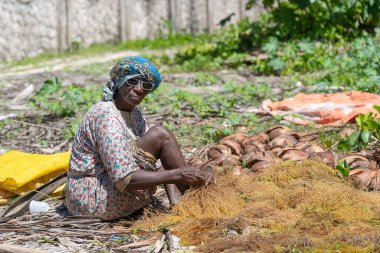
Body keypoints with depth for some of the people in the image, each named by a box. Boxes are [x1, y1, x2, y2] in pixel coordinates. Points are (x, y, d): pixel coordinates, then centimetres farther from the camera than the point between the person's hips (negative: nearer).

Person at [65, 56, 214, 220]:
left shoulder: (133, 113, 8)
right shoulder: (106, 116, -21)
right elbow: (125, 180, -27)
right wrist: (179, 175, -27)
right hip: (91, 199, -10)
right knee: (160, 135, -15)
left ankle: (176, 200, -6)